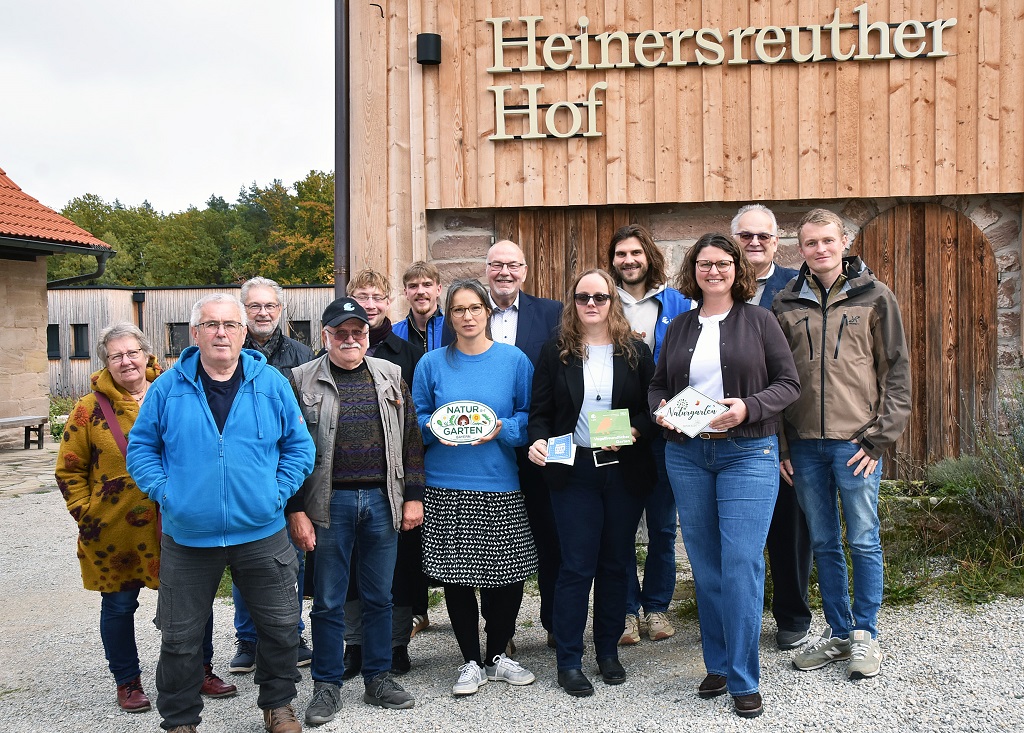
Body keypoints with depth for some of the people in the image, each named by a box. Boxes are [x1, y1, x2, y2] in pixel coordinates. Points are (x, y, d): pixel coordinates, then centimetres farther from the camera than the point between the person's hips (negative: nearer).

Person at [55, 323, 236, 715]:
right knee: (119, 606, 10)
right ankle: (127, 682, 27)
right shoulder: (91, 409, -3)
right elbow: (69, 469, 3)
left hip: (173, 526, 1)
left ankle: (202, 671, 25)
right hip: (115, 532, -1)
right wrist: (86, 513, -4)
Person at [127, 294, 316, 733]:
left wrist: (279, 491, -5)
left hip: (262, 533, 1)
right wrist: (165, 493, -6)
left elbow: (299, 446, 5)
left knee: (281, 626, 11)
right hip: (187, 536, 0)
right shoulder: (168, 388, -2)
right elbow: (141, 447, 5)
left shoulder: (271, 384, 0)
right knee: (180, 637, 10)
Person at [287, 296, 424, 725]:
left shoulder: (390, 376, 8)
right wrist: (296, 510, -7)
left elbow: (411, 437, 10)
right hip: (330, 503, -2)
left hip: (382, 500, 3)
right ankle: (327, 686, 18)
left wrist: (413, 496, 5)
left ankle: (378, 679, 25)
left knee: (379, 597, 11)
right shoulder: (302, 380, -1)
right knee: (328, 601, 5)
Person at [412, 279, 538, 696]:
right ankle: (472, 662, 21)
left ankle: (498, 655, 26)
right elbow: (417, 418, 10)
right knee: (455, 576, 4)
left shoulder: (514, 360, 3)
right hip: (446, 489, 0)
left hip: (500, 488, 0)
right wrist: (436, 429, -11)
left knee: (508, 575, 4)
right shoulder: (432, 364, 5)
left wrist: (502, 429, -14)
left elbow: (531, 417, 4)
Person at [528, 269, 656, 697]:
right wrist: (538, 440, -15)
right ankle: (569, 662, 8)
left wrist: (633, 432, -15)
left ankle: (608, 651, 25)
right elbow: (540, 411, 3)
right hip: (574, 472, -2)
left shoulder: (635, 352, 5)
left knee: (616, 563, 10)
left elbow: (653, 407, 4)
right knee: (577, 565, -1)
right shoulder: (556, 352, 3)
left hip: (625, 471, 2)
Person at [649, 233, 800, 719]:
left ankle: (744, 680, 2)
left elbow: (789, 383, -2)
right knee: (705, 565, 10)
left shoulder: (758, 321, 1)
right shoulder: (679, 327, 12)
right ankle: (717, 666, 24)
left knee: (741, 564, -9)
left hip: (748, 453, -4)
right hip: (686, 454, 4)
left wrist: (747, 408, -18)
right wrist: (660, 412, -5)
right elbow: (658, 383, 17)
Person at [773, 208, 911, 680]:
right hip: (804, 444, 3)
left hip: (856, 441, -2)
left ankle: (865, 635, 17)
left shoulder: (875, 297, 2)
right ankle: (838, 632, 23)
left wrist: (880, 437, -7)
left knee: (863, 540, 3)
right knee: (824, 543, 11)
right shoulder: (785, 304, 7)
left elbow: (897, 370, 1)